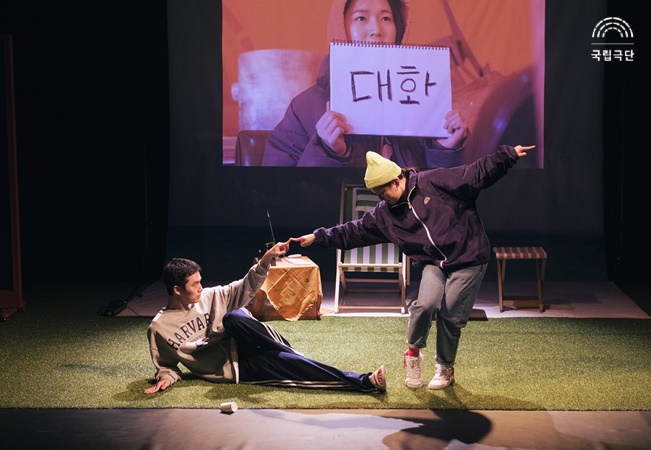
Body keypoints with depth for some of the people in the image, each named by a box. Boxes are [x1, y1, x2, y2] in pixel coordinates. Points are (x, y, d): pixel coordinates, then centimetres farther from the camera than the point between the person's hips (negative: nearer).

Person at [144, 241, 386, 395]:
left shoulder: (209, 297, 4)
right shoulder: (158, 328, -2)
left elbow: (245, 289, 2)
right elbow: (166, 364, 9)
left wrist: (266, 260, -13)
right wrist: (166, 378, -14)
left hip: (241, 347, 4)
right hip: (235, 369, -4)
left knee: (234, 317, -31)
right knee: (287, 365, -26)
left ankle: (291, 355, -19)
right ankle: (362, 382, -33)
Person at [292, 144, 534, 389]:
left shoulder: (436, 182, -10)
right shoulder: (384, 213, 5)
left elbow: (478, 173, -11)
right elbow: (356, 231, 13)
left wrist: (508, 155, -20)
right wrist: (319, 237, 11)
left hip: (468, 260, -4)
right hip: (434, 263, 4)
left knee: (451, 316, -5)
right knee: (426, 305, -22)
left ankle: (446, 368, 20)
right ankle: (413, 351, 6)